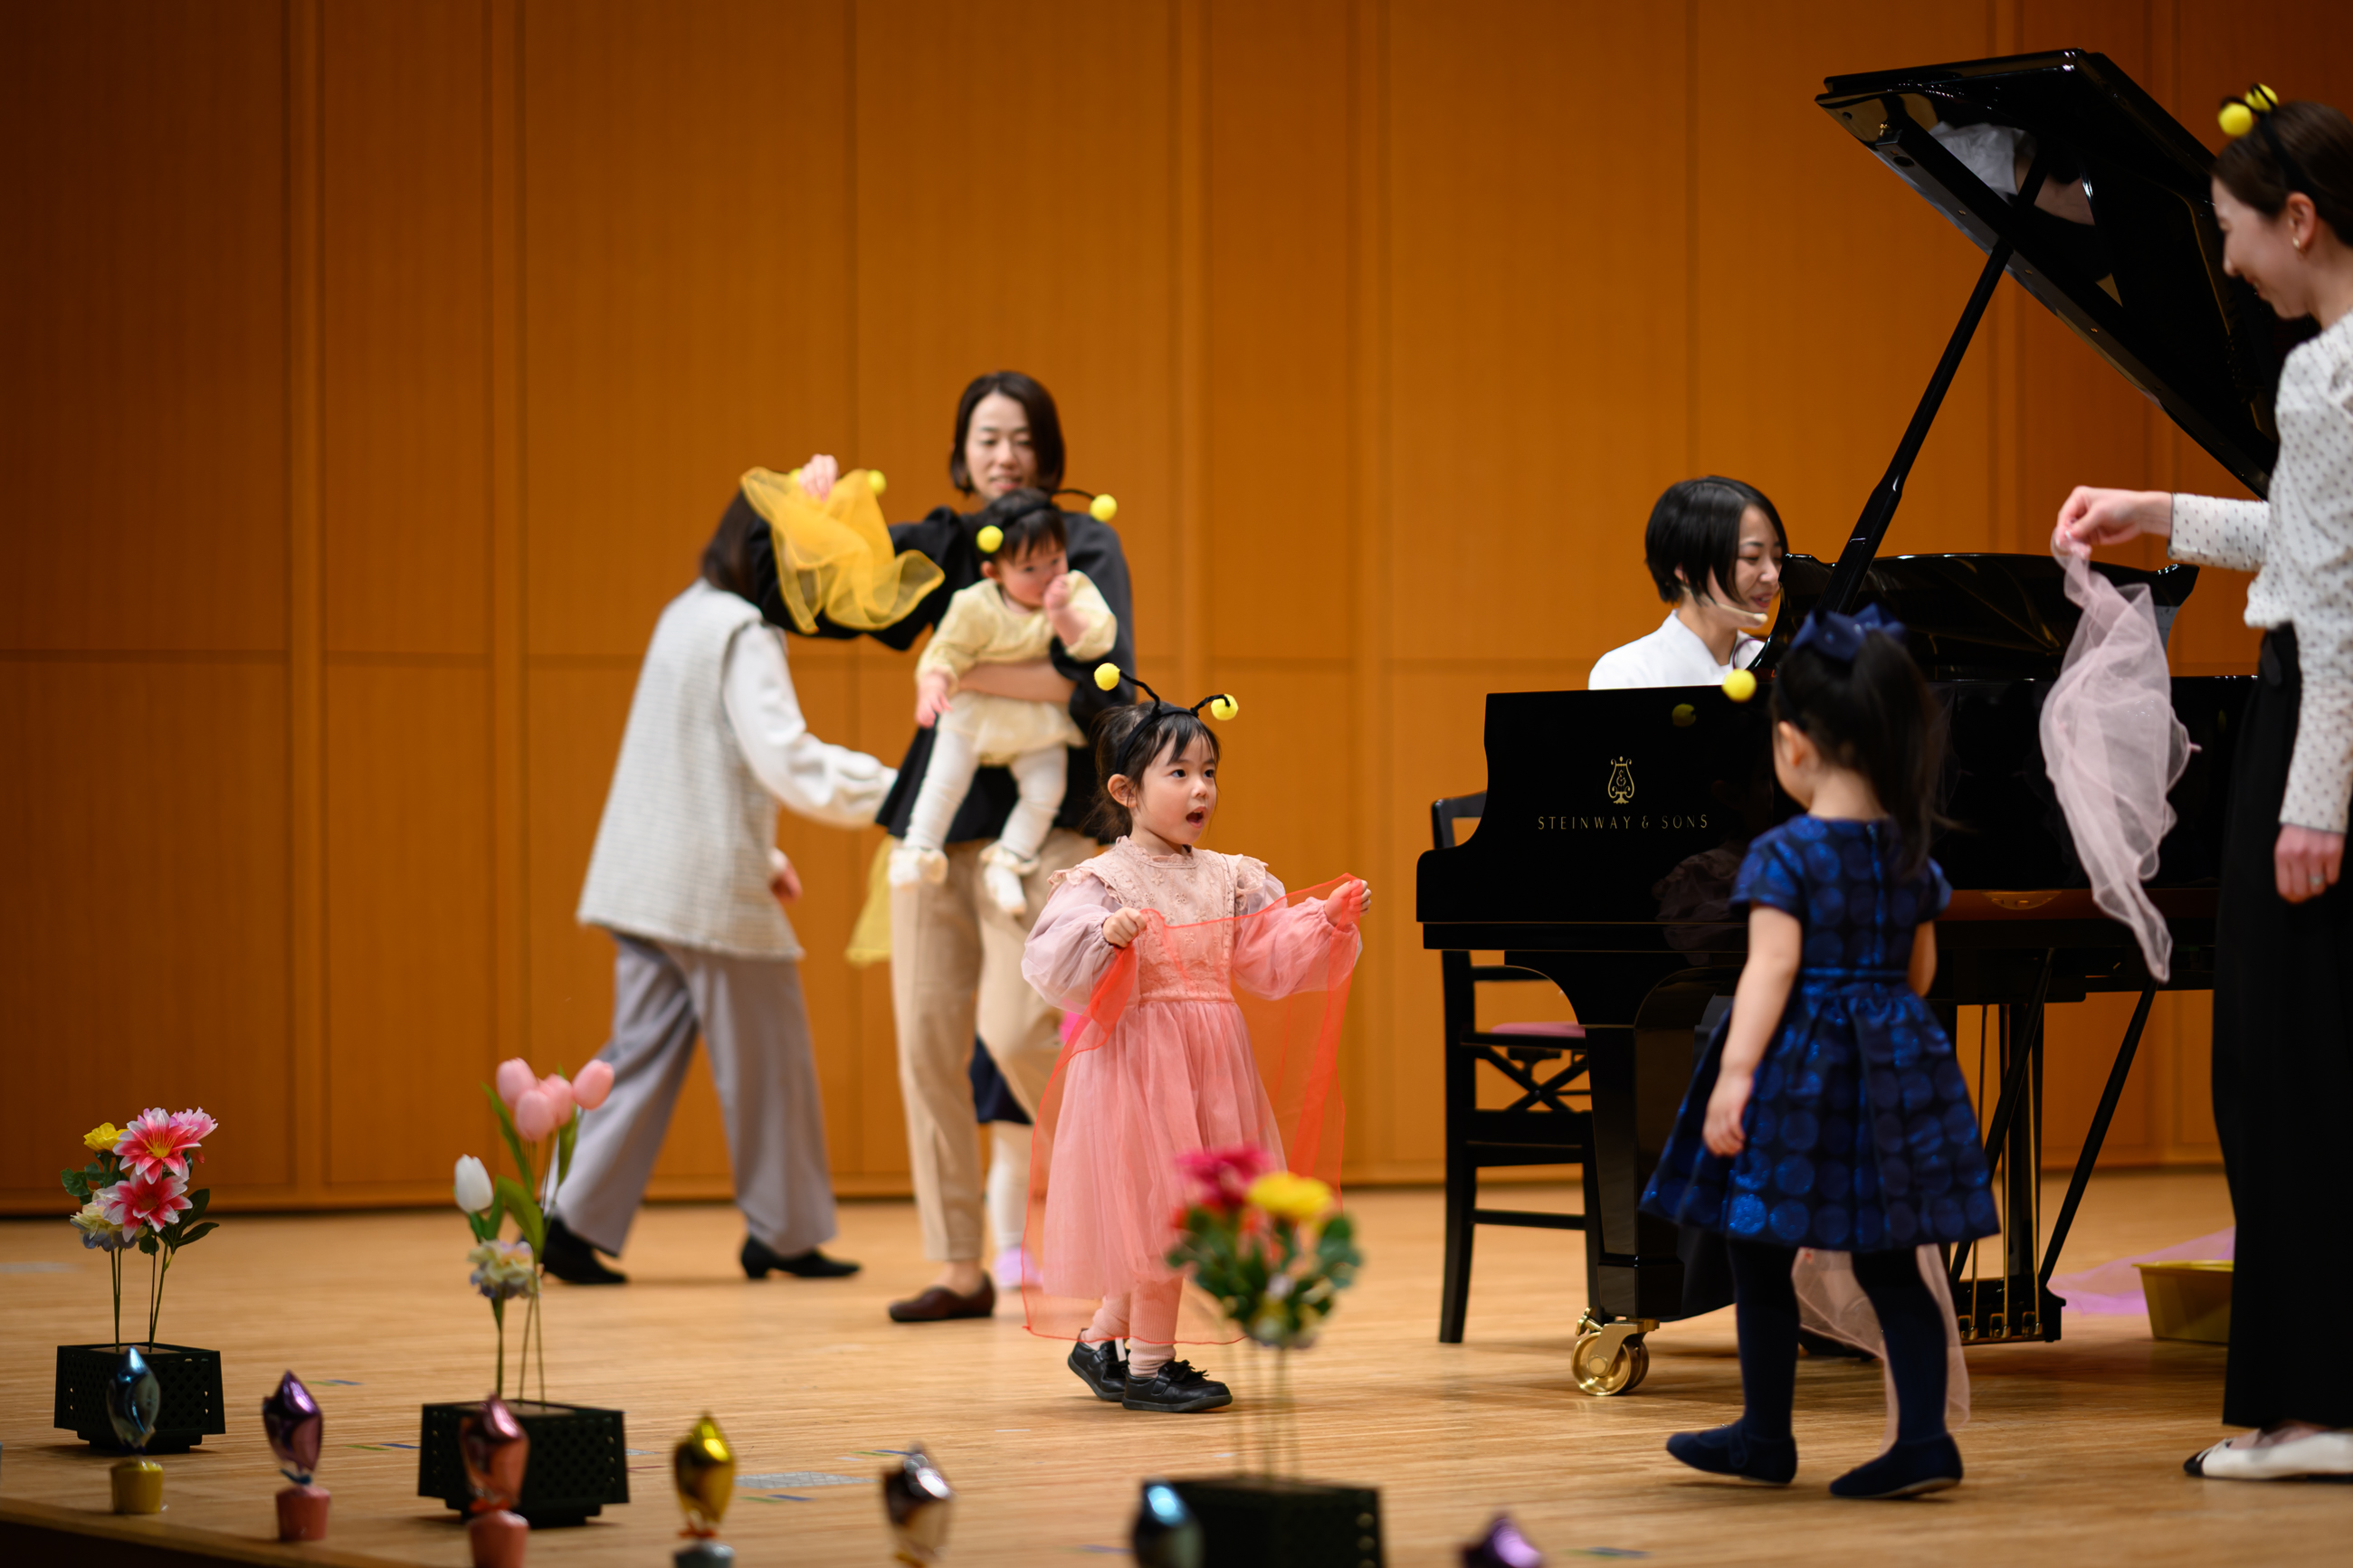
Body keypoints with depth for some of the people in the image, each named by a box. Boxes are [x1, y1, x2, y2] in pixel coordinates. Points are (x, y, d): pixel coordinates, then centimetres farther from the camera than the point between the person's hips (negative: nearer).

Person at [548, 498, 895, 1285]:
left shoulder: (687, 616, 15)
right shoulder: (743, 636, -14)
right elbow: (785, 758, -22)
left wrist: (763, 856, 24)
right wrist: (896, 792, -18)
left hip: (646, 885, 9)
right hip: (713, 888, -9)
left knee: (643, 1054, 8)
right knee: (764, 1064, 4)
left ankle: (575, 1220, -1)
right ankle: (781, 1231, 13)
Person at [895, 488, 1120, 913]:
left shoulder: (1076, 592, -13)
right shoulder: (975, 608, -18)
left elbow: (1094, 642, -24)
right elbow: (946, 652, -13)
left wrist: (1062, 614, -37)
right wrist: (932, 685, -32)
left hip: (1040, 726, 1)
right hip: (975, 714, -1)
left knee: (1046, 792, -6)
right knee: (944, 779, -4)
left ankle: (1007, 862, 12)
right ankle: (919, 850, 14)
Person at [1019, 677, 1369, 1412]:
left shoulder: (1230, 879, 10)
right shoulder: (1102, 882, -9)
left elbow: (1271, 959, 6)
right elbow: (1051, 968, -19)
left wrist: (1330, 919, -5)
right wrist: (1105, 936, -35)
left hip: (1211, 1061, 7)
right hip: (1138, 1057, -7)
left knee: (1167, 1214, 12)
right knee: (1157, 1209, -3)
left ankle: (1101, 1340, 28)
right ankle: (1148, 1364, 9)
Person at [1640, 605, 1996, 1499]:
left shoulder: (1786, 854, -12)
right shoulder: (1911, 854, 6)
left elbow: (1771, 968, -21)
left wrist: (1735, 1073, -25)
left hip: (1798, 1061, -6)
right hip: (1895, 1059, 6)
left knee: (1762, 1258, 8)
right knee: (1890, 1264, 7)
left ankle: (1766, 1437, 17)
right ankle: (1925, 1436, -3)